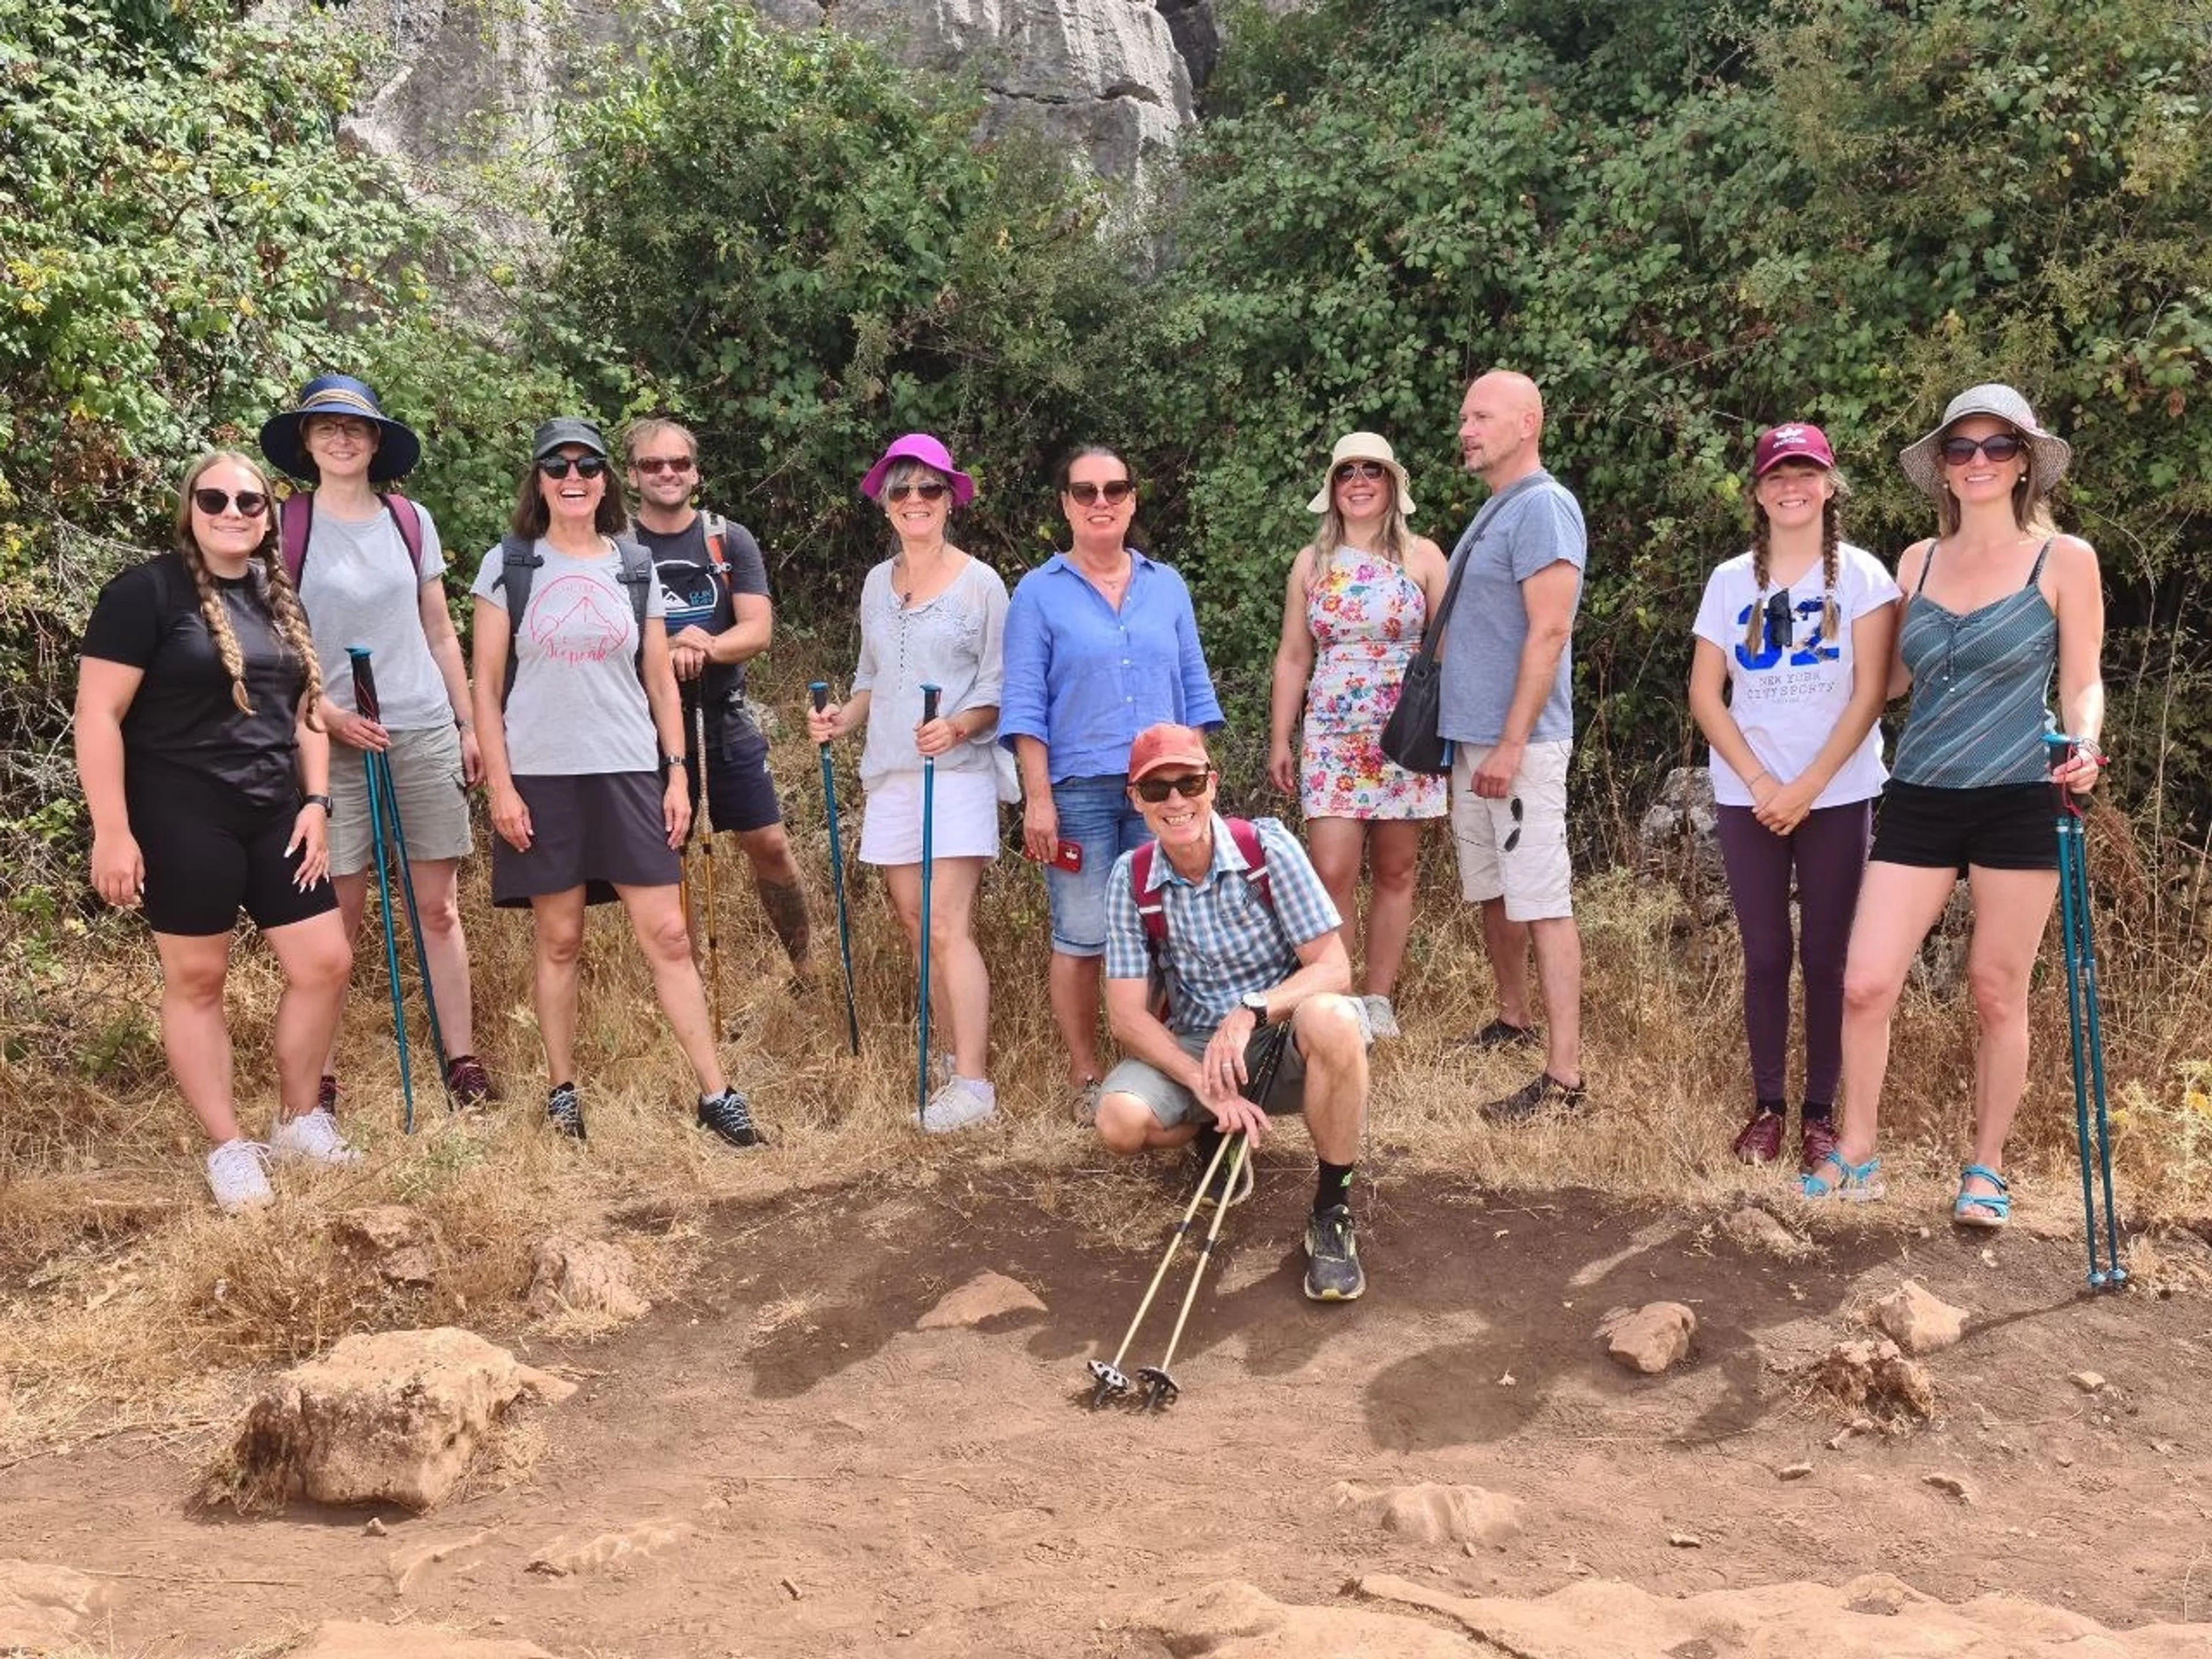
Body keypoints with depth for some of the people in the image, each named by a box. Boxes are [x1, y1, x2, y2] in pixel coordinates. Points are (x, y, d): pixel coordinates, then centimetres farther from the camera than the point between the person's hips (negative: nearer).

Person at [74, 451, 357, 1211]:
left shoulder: (280, 601, 12)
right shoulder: (146, 591, -9)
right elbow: (98, 715, -13)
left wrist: (315, 802, 6)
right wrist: (112, 831, -17)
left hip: (273, 815, 7)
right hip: (182, 819, -6)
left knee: (325, 962, 6)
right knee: (197, 979, 3)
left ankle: (299, 1120, 24)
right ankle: (229, 1149, 15)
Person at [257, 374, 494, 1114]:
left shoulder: (411, 521, 8)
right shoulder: (284, 528, -1)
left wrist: (469, 727, 10)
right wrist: (330, 713, -15)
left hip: (426, 734, 3)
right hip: (335, 741, -2)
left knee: (438, 907, 5)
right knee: (336, 917, -1)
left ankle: (462, 1060, 11)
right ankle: (321, 1077, 7)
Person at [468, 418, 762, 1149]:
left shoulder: (636, 567, 9)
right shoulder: (508, 565, 2)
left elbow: (661, 680, 11)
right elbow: (486, 684, 1)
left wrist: (677, 772, 3)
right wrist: (499, 784, -6)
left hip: (629, 774, 1)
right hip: (541, 777, -1)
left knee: (667, 934, -2)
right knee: (558, 938, 4)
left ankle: (716, 1094, 1)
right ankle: (563, 1094, 17)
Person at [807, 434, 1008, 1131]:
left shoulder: (980, 583, -3)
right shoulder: (877, 583, 13)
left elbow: (1000, 692, -4)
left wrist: (958, 727, -22)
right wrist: (842, 718, 3)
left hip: (956, 772, -6)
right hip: (891, 775, 6)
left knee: (949, 929, -12)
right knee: (917, 924, 8)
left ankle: (973, 1086, -10)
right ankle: (964, 1055, 19)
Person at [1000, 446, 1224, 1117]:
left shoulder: (1167, 586, 10)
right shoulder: (1039, 593, 1)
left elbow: (1193, 688, 12)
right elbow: (1025, 704, -3)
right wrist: (1038, 798, -9)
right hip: (1079, 791, -3)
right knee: (1081, 939, 2)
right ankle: (1086, 1079, 12)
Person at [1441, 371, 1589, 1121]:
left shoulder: (1542, 506, -12)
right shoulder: (1492, 512, 16)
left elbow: (1549, 631, -20)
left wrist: (1512, 744, -22)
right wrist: (1473, 734, 19)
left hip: (1517, 742, -9)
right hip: (1472, 737, 9)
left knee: (1541, 904, -10)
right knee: (1491, 891, 18)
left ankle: (1565, 1078, -9)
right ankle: (1512, 1020, 34)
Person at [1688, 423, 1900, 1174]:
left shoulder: (1860, 574, -1)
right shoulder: (1731, 580, 5)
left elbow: (1870, 693, -7)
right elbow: (1705, 695, 2)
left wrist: (1807, 788, -13)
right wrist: (1759, 782, -9)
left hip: (1837, 796, -2)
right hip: (1748, 797, 2)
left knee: (1827, 955, 2)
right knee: (1765, 953, 4)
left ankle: (1821, 1110, 11)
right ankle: (1768, 1105, 14)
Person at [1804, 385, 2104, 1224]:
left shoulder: (2065, 559, 0)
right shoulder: (1918, 560, 10)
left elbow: (2082, 683, 1)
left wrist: (2082, 745, -17)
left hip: (2017, 803, -3)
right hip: (1919, 801, 3)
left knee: (1998, 996, 6)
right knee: (1865, 985, -3)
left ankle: (1986, 1168, 22)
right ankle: (1856, 1154, 14)